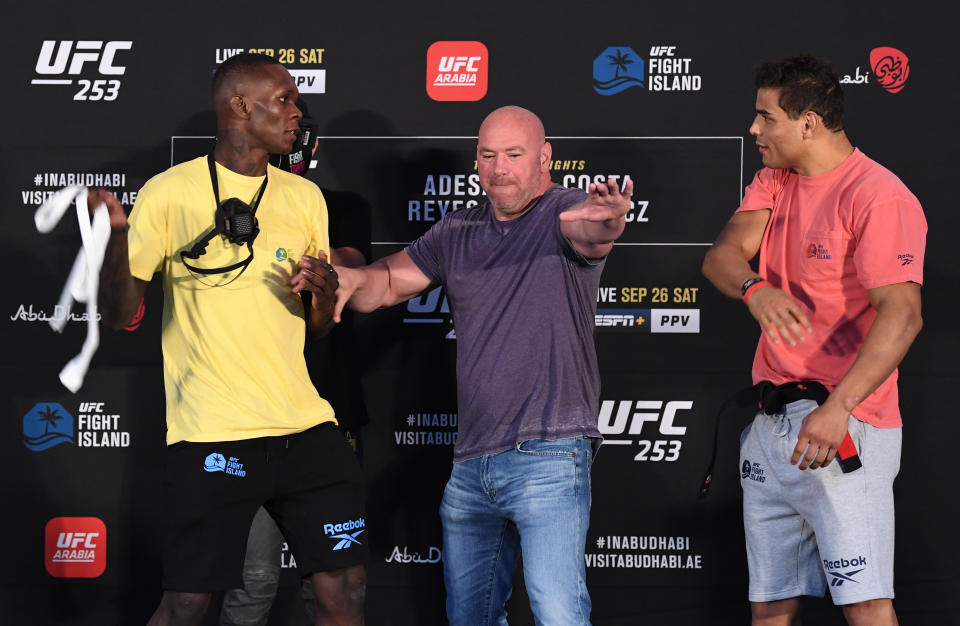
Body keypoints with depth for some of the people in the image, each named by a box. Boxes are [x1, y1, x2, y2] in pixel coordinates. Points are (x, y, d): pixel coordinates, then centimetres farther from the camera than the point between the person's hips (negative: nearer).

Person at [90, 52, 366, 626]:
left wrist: (325, 292, -5)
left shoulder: (305, 196, 13)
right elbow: (120, 314, -4)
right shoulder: (170, 193, -2)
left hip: (305, 428, 5)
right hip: (211, 436, -5)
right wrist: (117, 235, -21)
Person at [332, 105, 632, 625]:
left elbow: (587, 231, -28)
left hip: (548, 459, -7)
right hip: (470, 462, 7)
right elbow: (389, 282, 14)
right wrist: (353, 279, -11)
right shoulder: (458, 232, 15)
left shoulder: (565, 212, -5)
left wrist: (604, 223, -54)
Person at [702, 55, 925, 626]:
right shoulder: (774, 181, 14)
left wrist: (837, 407, -30)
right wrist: (753, 288, -24)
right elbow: (723, 253, 1)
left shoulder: (879, 197, -12)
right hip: (770, 420, 8)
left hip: (844, 426, -8)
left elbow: (902, 313, -21)